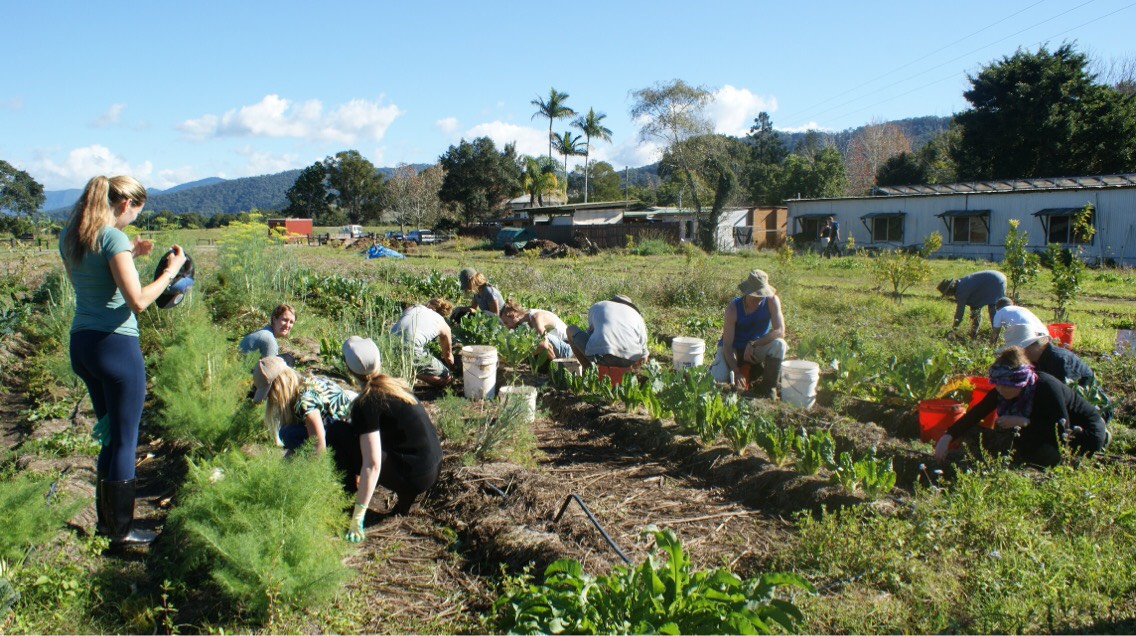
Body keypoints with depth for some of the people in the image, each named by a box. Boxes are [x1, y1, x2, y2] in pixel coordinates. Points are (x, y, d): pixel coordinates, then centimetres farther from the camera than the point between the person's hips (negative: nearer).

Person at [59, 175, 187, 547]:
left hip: (80, 344, 9)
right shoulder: (113, 237, -15)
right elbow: (138, 301, -20)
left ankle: (106, 519, 31)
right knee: (125, 440, 4)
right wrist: (171, 270, -9)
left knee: (110, 434, 21)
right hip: (116, 345, -9)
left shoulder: (69, 237, 10)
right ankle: (121, 530, 15)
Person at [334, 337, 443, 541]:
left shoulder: (366, 403, -16)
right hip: (435, 468, 8)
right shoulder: (395, 384, 8)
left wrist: (357, 517, -16)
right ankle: (405, 496, 16)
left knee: (339, 437, -7)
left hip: (415, 477, -8)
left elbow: (372, 465, -20)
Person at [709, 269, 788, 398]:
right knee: (719, 378, -27)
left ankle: (768, 387, -10)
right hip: (733, 348, -2)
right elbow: (727, 344, -25)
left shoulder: (772, 301, -19)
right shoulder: (733, 308, -23)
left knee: (779, 344, -29)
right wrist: (736, 372, -36)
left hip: (756, 348, 2)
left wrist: (753, 344, -33)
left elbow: (780, 331, -25)